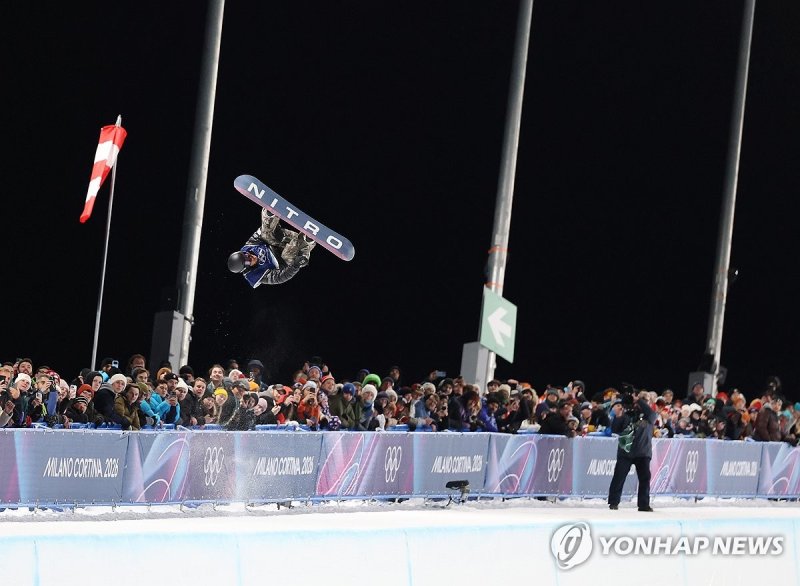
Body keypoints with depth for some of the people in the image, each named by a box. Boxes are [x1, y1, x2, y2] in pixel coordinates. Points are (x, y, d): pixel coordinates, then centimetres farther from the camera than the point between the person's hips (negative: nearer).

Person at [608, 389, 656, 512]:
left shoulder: (648, 415, 3)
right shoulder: (627, 414, 4)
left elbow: (651, 413, -22)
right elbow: (614, 429, 0)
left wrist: (639, 400, -18)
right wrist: (619, 415, -13)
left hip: (643, 452, 0)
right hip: (625, 452, 0)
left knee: (645, 478, -1)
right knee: (619, 477, -1)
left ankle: (644, 504, 5)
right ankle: (613, 502, 7)